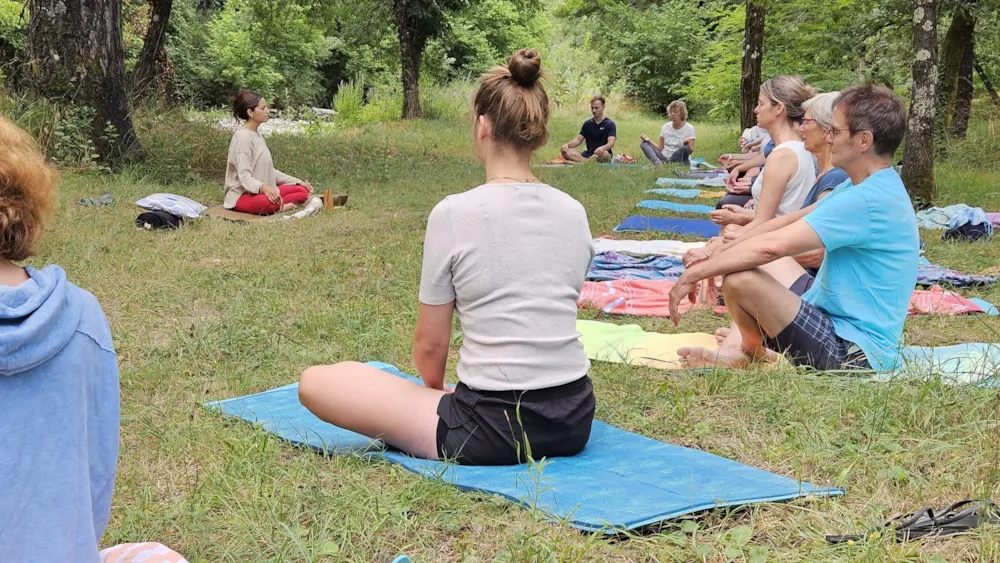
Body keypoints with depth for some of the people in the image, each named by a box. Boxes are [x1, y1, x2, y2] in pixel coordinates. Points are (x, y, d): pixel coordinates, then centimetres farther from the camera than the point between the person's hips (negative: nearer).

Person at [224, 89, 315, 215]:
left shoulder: (257, 136, 15)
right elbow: (244, 176, -23)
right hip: (242, 196, -10)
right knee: (273, 201, -41)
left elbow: (269, 171, 20)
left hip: (260, 192, 10)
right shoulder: (242, 136, -13)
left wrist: (298, 182, 14)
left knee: (303, 191, -3)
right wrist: (263, 187, -42)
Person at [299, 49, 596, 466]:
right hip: (575, 421, 6)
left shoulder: (454, 213, -12)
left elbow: (430, 344, -4)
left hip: (494, 429, -6)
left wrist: (434, 389, 20)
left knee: (315, 383, 1)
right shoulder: (573, 212, 3)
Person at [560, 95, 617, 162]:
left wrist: (602, 148, -40)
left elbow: (611, 142, -16)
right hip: (588, 154, 4)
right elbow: (578, 139, 12)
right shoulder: (587, 123, 15)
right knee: (566, 152, -20)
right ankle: (586, 161, -40)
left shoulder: (610, 124, -2)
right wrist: (567, 145, -10)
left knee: (604, 154, -41)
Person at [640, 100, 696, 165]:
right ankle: (658, 163, -41)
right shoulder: (665, 127, 9)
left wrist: (687, 143, -31)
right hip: (664, 158, 4)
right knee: (644, 144, -13)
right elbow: (660, 148, 8)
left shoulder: (689, 128, -3)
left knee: (685, 148, -34)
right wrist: (648, 140, -6)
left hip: (679, 160, -4)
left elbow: (690, 151, -9)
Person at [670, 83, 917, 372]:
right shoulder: (877, 187, 10)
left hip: (855, 354, -11)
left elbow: (773, 245, -27)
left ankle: (755, 353, 6)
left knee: (740, 280, -24)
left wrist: (693, 274, -19)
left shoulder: (866, 200, -24)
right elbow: (792, 220, 11)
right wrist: (720, 251, 3)